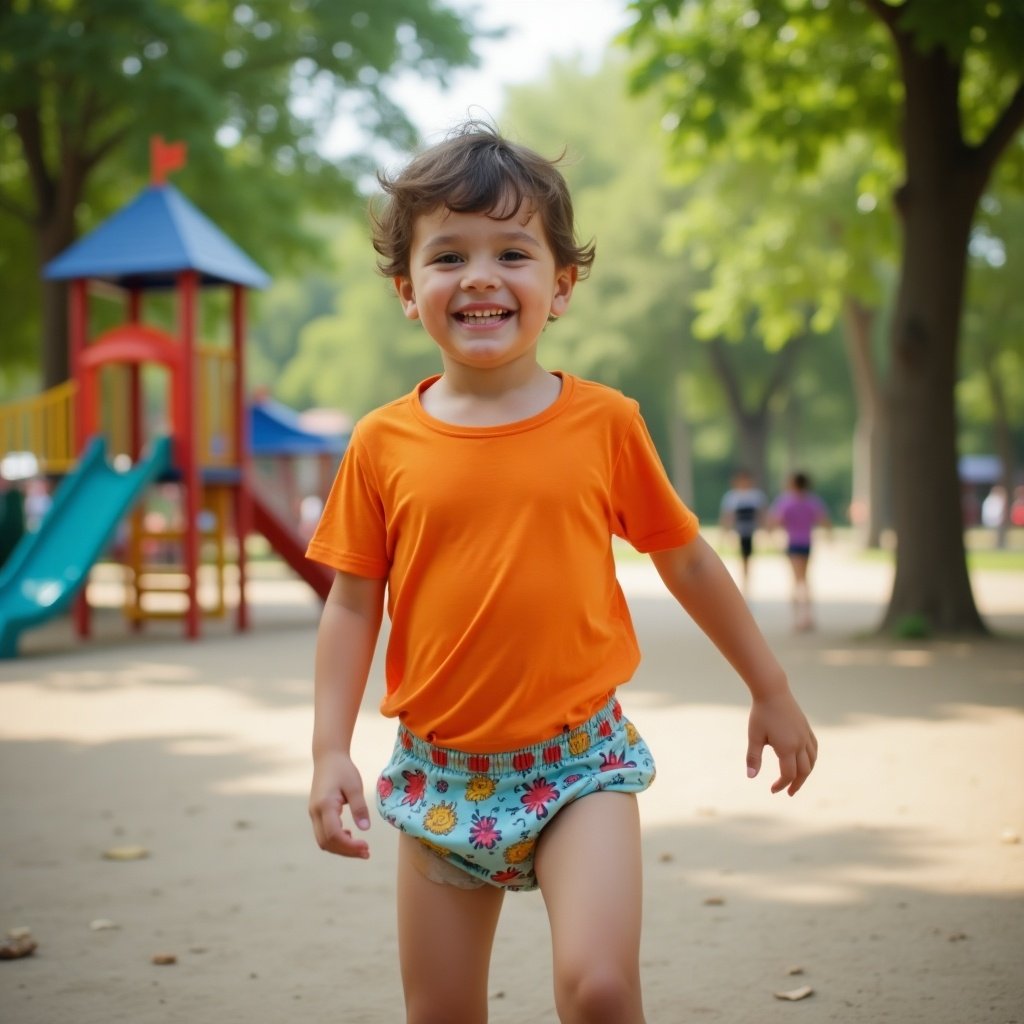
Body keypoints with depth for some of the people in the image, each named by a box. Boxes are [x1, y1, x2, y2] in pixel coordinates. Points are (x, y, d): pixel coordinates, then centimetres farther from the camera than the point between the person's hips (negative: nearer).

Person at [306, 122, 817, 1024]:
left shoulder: (603, 423, -3)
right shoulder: (385, 443, -2)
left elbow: (686, 559, 8)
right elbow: (352, 606, 3)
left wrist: (771, 690, 15)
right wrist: (330, 752, -4)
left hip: (580, 761, -1)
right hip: (441, 775, 2)